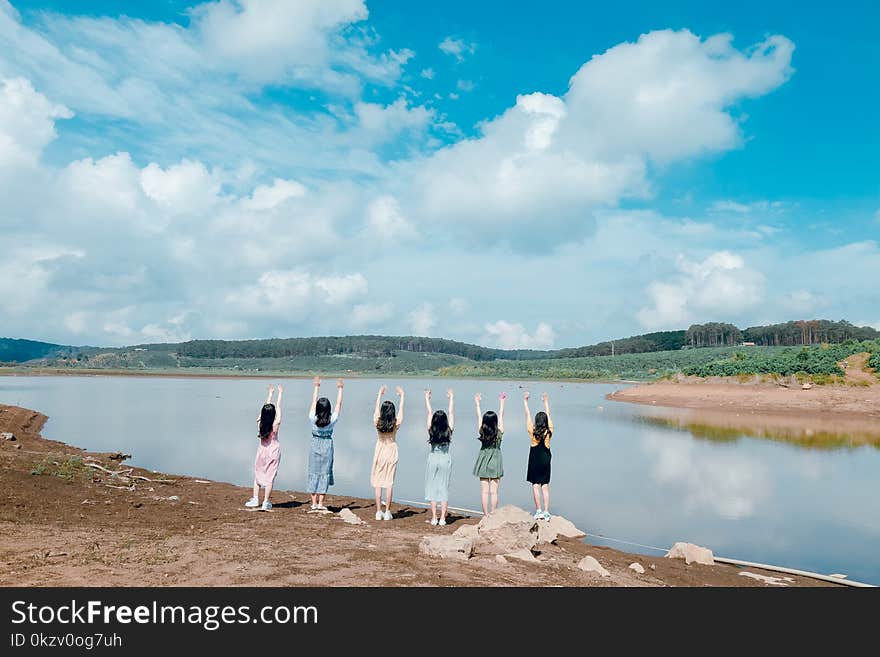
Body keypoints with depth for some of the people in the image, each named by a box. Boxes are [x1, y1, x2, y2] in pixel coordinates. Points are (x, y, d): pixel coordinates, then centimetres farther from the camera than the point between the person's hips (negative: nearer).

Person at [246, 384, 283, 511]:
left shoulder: (260, 423, -7)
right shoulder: (275, 424, -15)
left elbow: (266, 406, 4)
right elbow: (278, 407, -5)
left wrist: (270, 393, 14)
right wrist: (280, 393, 5)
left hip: (262, 451, 3)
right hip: (273, 451, -3)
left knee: (257, 474, 17)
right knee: (269, 476, 3)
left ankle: (255, 499, 18)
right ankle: (266, 502, 6)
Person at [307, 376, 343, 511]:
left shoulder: (313, 419, -9)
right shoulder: (332, 420, -12)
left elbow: (313, 401, 1)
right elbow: (339, 405, -3)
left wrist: (316, 387, 10)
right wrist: (340, 389, 6)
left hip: (315, 447, 1)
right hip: (327, 447, -1)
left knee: (314, 474, 8)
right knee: (324, 474, 5)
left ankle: (314, 503, 11)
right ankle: (320, 503, 5)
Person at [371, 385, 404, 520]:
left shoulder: (377, 422, -10)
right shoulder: (396, 424, -11)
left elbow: (377, 407, 5)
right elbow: (401, 409, 3)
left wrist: (380, 393, 19)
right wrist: (402, 395, 17)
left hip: (379, 452, 1)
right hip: (391, 452, -1)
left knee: (378, 483, 6)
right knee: (389, 483, 3)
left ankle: (378, 512, 8)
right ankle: (387, 512, 6)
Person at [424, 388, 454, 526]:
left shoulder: (431, 431, -8)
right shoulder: (449, 431, -6)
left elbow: (429, 412, 3)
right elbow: (451, 413, 5)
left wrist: (427, 398, 14)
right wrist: (451, 398, 16)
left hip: (433, 459, -1)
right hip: (446, 459, 1)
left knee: (432, 488, 6)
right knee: (444, 488, 5)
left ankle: (434, 518, 5)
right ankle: (442, 518, 5)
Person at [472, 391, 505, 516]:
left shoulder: (481, 432, -8)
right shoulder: (499, 433, -9)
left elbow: (479, 416, 4)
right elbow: (501, 416, 2)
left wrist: (478, 403, 16)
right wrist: (501, 402, 13)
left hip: (484, 461, 1)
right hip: (495, 462, -1)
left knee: (484, 490, 4)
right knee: (494, 491, 1)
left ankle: (486, 515, 6)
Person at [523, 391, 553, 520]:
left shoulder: (532, 432, -12)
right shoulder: (549, 432, -6)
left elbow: (528, 415, -5)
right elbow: (548, 415, 6)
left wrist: (525, 401, 4)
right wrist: (546, 401, 18)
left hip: (535, 461, -3)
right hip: (546, 460, 3)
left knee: (535, 485, 3)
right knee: (545, 486, 7)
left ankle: (539, 511, 2)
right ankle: (546, 512, 5)